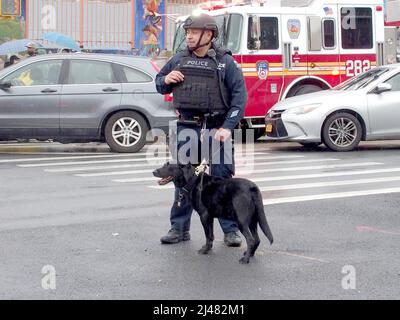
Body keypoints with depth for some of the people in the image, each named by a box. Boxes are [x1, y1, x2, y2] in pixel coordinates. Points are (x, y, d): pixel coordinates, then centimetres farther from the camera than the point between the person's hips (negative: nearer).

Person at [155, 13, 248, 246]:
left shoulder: (225, 61, -1)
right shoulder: (179, 60, 11)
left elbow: (239, 95, -7)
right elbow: (160, 85, 23)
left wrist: (228, 127, -16)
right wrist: (166, 80, -2)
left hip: (216, 129, -3)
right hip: (186, 128, 4)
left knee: (223, 179, -1)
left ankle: (231, 230, 7)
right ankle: (180, 228, 17)